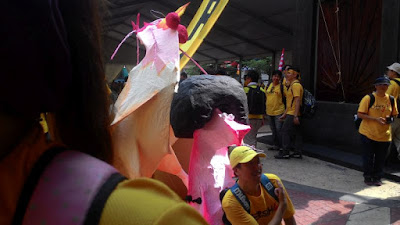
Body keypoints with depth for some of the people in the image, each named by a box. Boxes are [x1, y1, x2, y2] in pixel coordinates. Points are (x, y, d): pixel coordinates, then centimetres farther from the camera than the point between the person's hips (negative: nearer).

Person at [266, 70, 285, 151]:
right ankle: (276, 145, 26)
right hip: (269, 111, 6)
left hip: (278, 111, -6)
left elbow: (285, 97, -4)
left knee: (279, 130, -5)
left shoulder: (282, 86, -7)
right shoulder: (269, 85, 10)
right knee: (273, 130, 15)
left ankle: (282, 146, 5)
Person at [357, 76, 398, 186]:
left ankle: (377, 178, 25)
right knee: (368, 157, 4)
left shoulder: (391, 100, 4)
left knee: (380, 158, 9)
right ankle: (368, 178, 21)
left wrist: (389, 118, -7)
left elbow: (394, 115, 16)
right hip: (368, 133, -3)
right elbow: (360, 114, -12)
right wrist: (376, 119, -21)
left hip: (384, 135, 4)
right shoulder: (368, 98, -9)